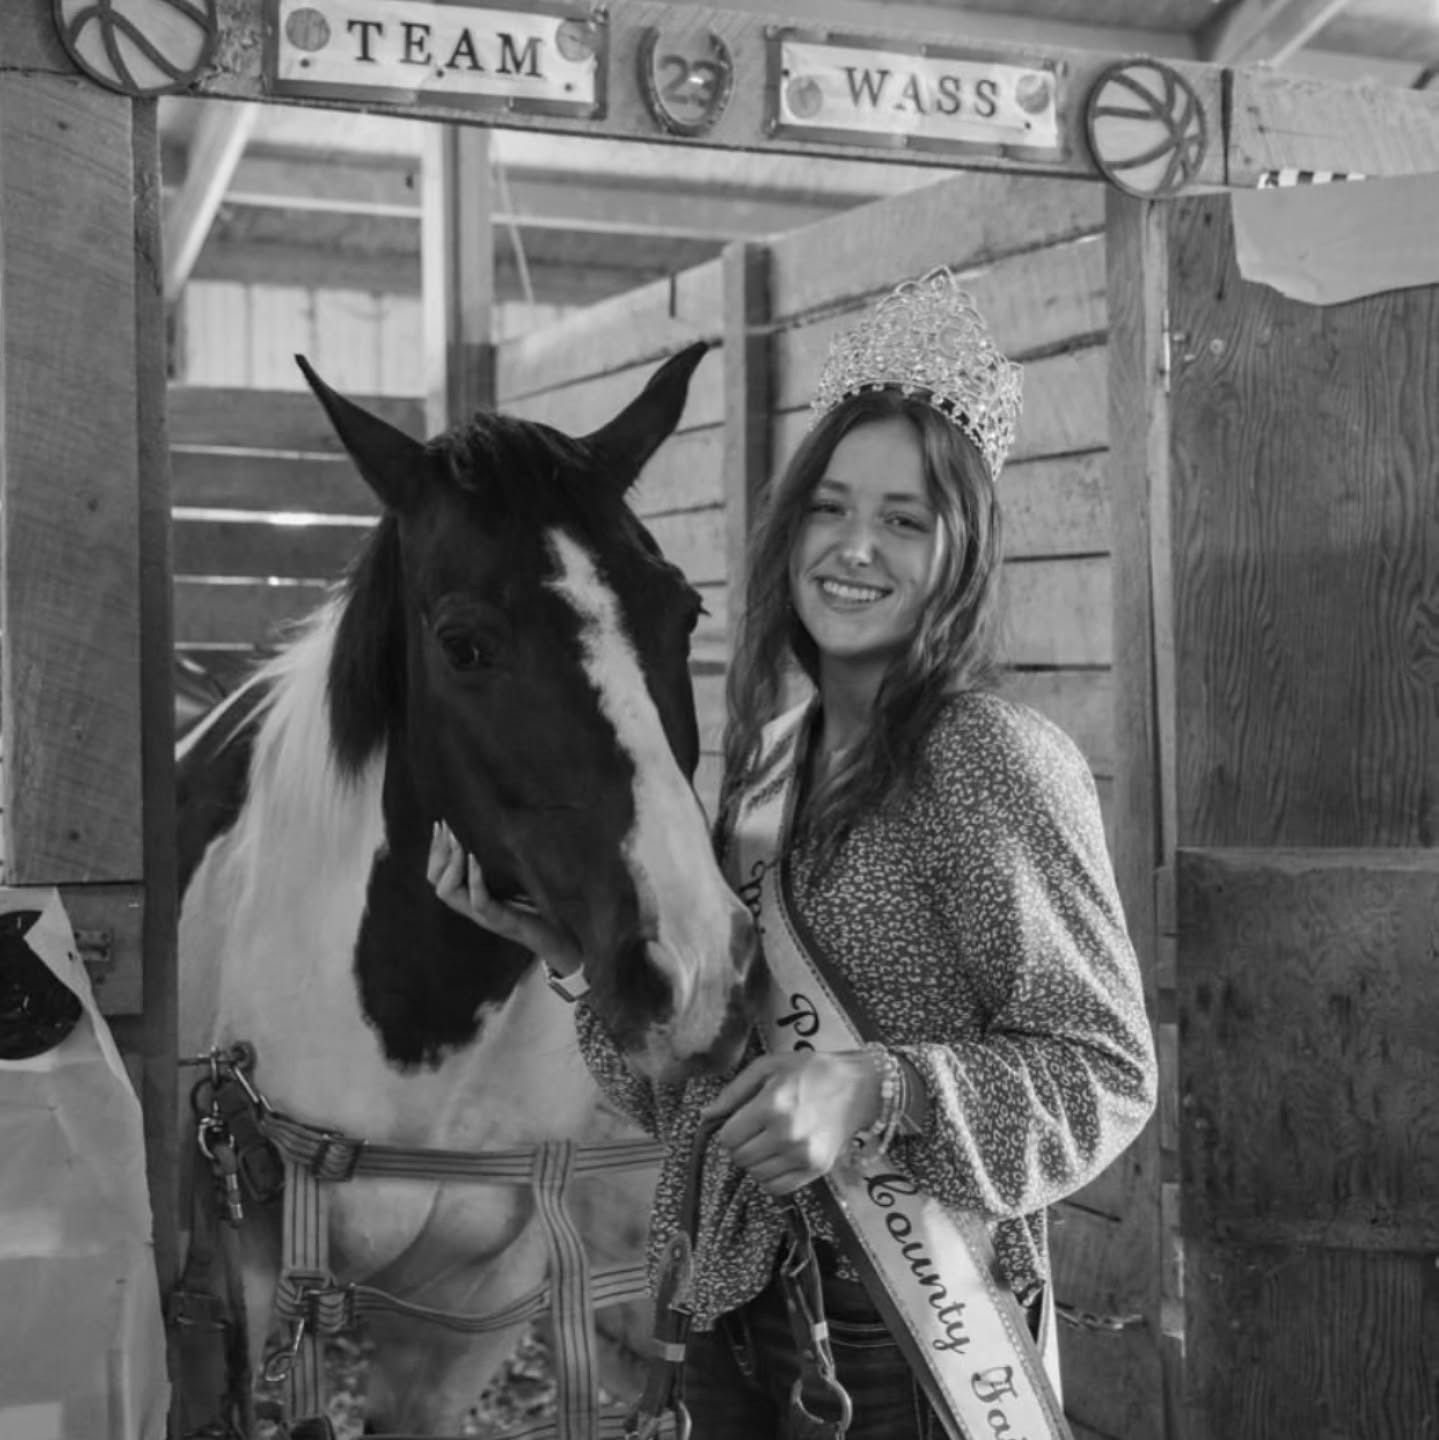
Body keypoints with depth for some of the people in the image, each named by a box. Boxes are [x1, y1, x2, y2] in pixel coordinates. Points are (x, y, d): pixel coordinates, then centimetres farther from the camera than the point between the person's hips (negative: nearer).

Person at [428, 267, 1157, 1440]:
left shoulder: (995, 759, -15)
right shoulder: (771, 762, 5)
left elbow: (1108, 1074, -16)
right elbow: (693, 1092, 9)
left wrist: (880, 1089, -28)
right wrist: (568, 941, -3)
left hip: (912, 1338, -6)